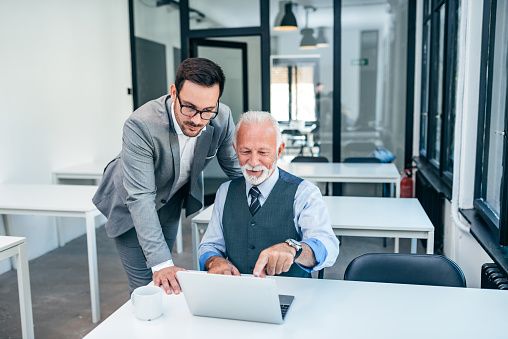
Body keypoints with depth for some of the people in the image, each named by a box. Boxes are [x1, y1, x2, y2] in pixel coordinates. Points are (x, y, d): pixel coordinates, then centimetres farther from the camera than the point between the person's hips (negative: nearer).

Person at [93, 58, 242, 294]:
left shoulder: (222, 118, -24)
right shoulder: (140, 126, -37)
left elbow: (236, 169, -7)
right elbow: (140, 198, -38)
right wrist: (161, 263, -42)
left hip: (171, 203, 4)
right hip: (131, 207, -4)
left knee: (166, 285, 14)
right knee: (146, 287, -5)